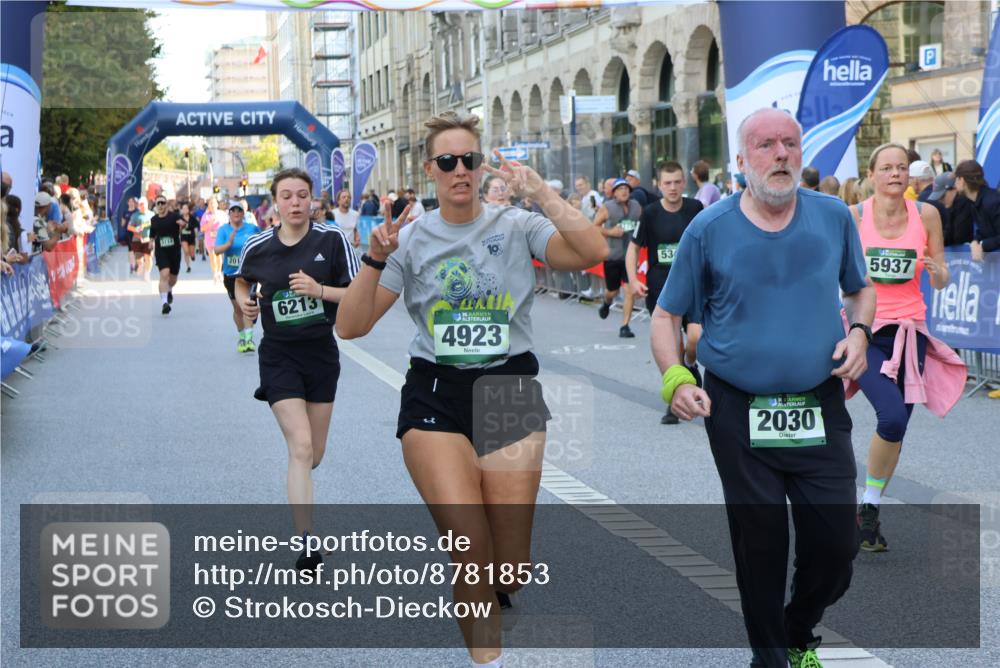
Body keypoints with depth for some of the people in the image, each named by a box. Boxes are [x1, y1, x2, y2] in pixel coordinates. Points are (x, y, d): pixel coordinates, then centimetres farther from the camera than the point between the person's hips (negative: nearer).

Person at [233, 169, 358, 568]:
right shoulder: (256, 247, -4)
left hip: (322, 353, 2)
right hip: (279, 357, -2)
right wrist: (244, 300, -2)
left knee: (314, 455, 13)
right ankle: (306, 542, -15)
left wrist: (319, 289, -22)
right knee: (300, 448, -16)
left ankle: (298, 488, 48)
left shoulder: (332, 239, -8)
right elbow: (242, 280, 18)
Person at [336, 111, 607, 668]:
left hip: (510, 391, 0)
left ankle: (491, 587, 40)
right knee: (471, 548, -15)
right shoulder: (411, 240, 4)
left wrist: (541, 192, -18)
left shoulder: (516, 226, 1)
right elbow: (351, 327, -1)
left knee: (510, 569, 2)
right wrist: (376, 260, -14)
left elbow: (593, 252, -16)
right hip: (434, 396, 0)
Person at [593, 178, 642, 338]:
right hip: (612, 255, -2)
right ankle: (607, 303, 48)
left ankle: (625, 326, -1)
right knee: (612, 290, 10)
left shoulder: (636, 206, 6)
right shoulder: (606, 208, -4)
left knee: (630, 291, -8)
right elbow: (594, 226, -2)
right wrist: (609, 232, -16)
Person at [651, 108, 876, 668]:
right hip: (739, 412, -2)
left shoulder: (834, 218, 2)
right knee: (760, 546, 5)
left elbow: (862, 288, 18)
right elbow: (667, 315, 3)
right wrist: (675, 378, -13)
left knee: (837, 542, 3)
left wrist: (859, 332, -3)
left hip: (820, 407, 2)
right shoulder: (709, 230, -4)